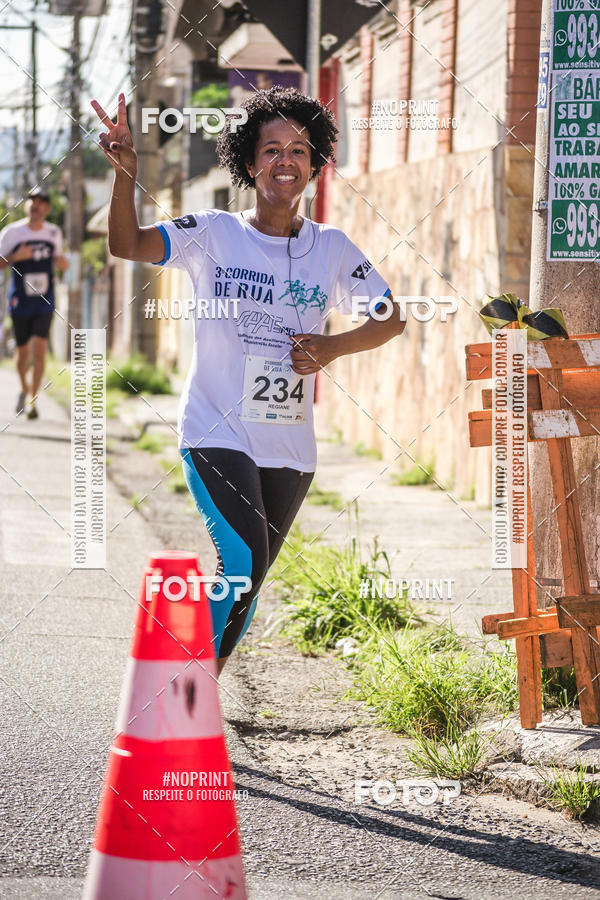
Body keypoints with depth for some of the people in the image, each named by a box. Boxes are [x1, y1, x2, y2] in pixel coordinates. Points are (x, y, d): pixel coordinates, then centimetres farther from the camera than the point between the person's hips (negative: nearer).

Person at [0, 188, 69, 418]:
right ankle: (24, 389, 36)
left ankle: (32, 400, -9)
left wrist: (63, 264, -3)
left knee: (39, 349, -13)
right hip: (20, 302, -1)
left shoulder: (54, 233, 5)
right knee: (22, 351, 8)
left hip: (44, 303, 1)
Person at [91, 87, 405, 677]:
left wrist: (333, 348, -5)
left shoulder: (331, 248, 7)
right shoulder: (213, 234, -2)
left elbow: (390, 318, 14)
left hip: (290, 446, 4)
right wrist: (125, 174, -31)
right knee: (243, 559, -21)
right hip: (216, 432, -4)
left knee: (248, 581, 10)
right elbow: (127, 246, -14)